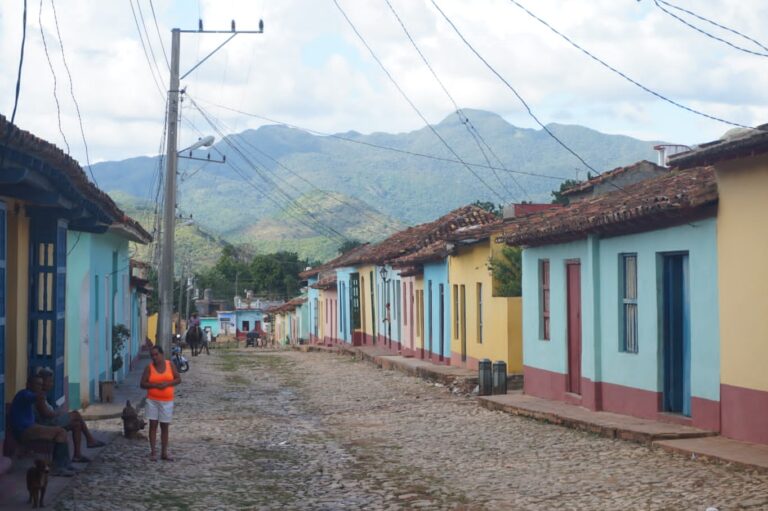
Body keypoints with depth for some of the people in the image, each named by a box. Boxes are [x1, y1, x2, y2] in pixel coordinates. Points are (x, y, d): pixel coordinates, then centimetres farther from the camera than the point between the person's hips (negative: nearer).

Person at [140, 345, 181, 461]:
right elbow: (143, 384, -5)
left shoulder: (170, 365, 0)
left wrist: (167, 384, -15)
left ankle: (164, 453, 15)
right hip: (152, 400, -1)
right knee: (153, 425, -2)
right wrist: (155, 385, -19)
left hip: (167, 401, 1)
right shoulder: (149, 367, -3)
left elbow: (178, 379, 2)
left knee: (165, 427, 7)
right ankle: (153, 452, 3)